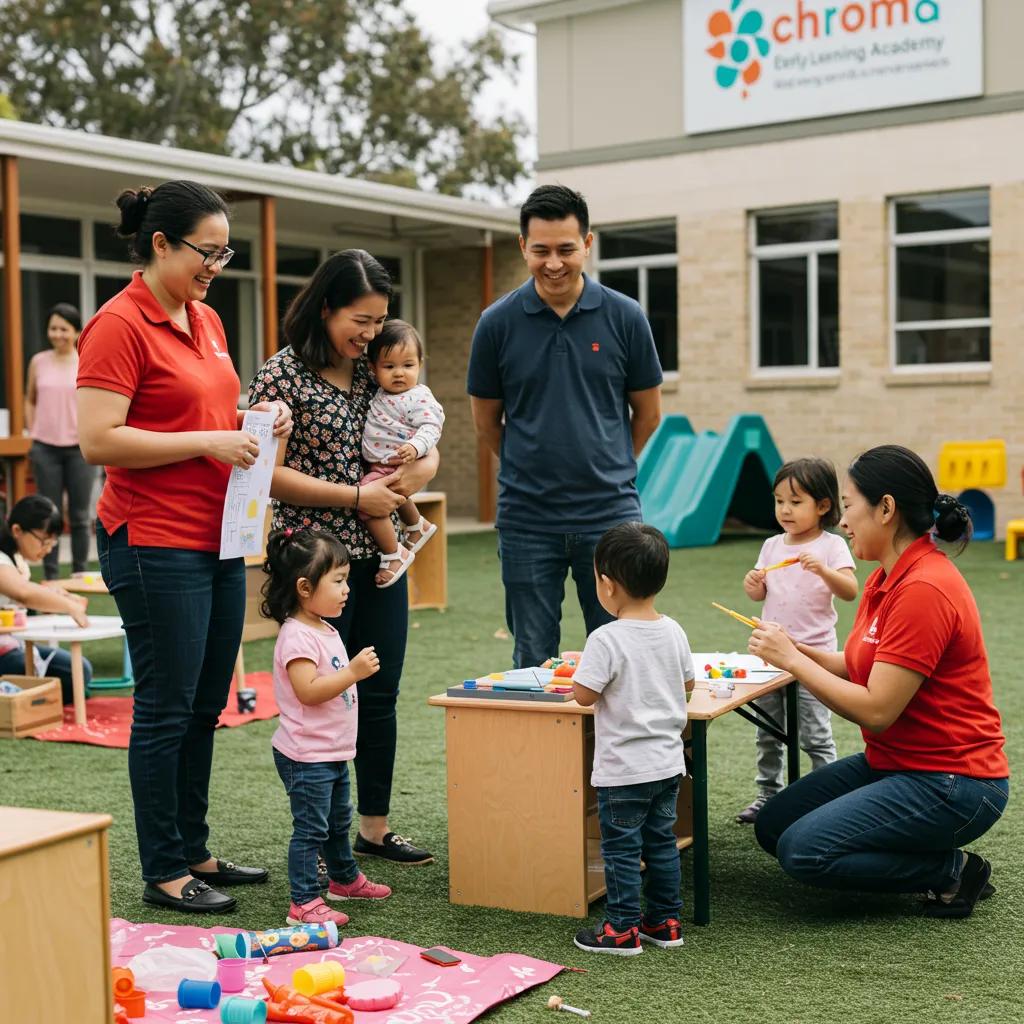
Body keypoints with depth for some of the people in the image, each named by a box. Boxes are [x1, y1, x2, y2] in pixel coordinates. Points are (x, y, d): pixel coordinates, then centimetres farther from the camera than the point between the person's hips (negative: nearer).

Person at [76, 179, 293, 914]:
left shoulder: (207, 321, 13)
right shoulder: (119, 325, -12)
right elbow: (98, 440, -19)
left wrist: (255, 418, 6)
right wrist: (207, 442, -18)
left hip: (218, 540, 8)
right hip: (155, 544, -8)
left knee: (206, 706, 14)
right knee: (167, 709, 0)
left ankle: (194, 851, 27)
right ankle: (164, 872, 12)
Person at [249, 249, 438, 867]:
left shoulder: (374, 371, 9)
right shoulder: (283, 375, -9)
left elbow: (427, 444, 18)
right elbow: (267, 473, -14)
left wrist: (422, 469, -6)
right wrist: (356, 497, -15)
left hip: (379, 557, 6)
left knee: (381, 697, 12)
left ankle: (375, 828, 25)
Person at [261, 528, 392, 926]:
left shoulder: (325, 631, 11)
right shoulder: (297, 636, -21)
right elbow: (307, 691, -30)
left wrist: (356, 670, 14)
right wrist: (353, 672, -31)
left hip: (332, 751, 10)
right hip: (306, 755, -10)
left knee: (338, 821, 24)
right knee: (310, 829, -5)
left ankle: (344, 879, 40)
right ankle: (303, 902, 1)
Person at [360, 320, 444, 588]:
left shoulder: (418, 397, -18)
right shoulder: (382, 395, 7)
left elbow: (431, 427, -28)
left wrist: (415, 447, -44)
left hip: (395, 465, -10)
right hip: (380, 465, 10)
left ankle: (394, 554, -11)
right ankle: (418, 526, 63)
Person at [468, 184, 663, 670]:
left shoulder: (624, 318, -1)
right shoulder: (498, 323, -1)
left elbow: (648, 413, 11)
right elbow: (486, 421, 10)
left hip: (610, 513, 0)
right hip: (526, 519, 0)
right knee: (532, 662, 9)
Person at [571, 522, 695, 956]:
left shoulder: (606, 639, -21)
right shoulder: (674, 631, 0)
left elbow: (584, 695, -19)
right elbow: (688, 682, 11)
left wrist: (578, 671, 0)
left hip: (623, 768, -7)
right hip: (668, 761, 7)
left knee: (621, 848, 4)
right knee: (661, 842, 16)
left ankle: (623, 929, 10)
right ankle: (665, 921, 24)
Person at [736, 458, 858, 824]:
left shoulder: (832, 546, -7)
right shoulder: (772, 546, 8)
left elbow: (850, 591, -18)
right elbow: (759, 594, 13)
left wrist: (822, 570, -34)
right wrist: (753, 584, -10)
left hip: (813, 653, -6)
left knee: (815, 735, -2)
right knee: (767, 732, 14)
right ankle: (768, 794, 25)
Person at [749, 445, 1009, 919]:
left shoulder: (923, 590, -24)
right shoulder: (887, 578, 7)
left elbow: (876, 710, -25)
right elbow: (867, 669, 10)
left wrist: (792, 659, -16)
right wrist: (797, 650, -5)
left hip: (949, 784, -10)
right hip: (893, 762, 10)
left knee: (804, 850, -19)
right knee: (773, 826, 8)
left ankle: (952, 871, -3)